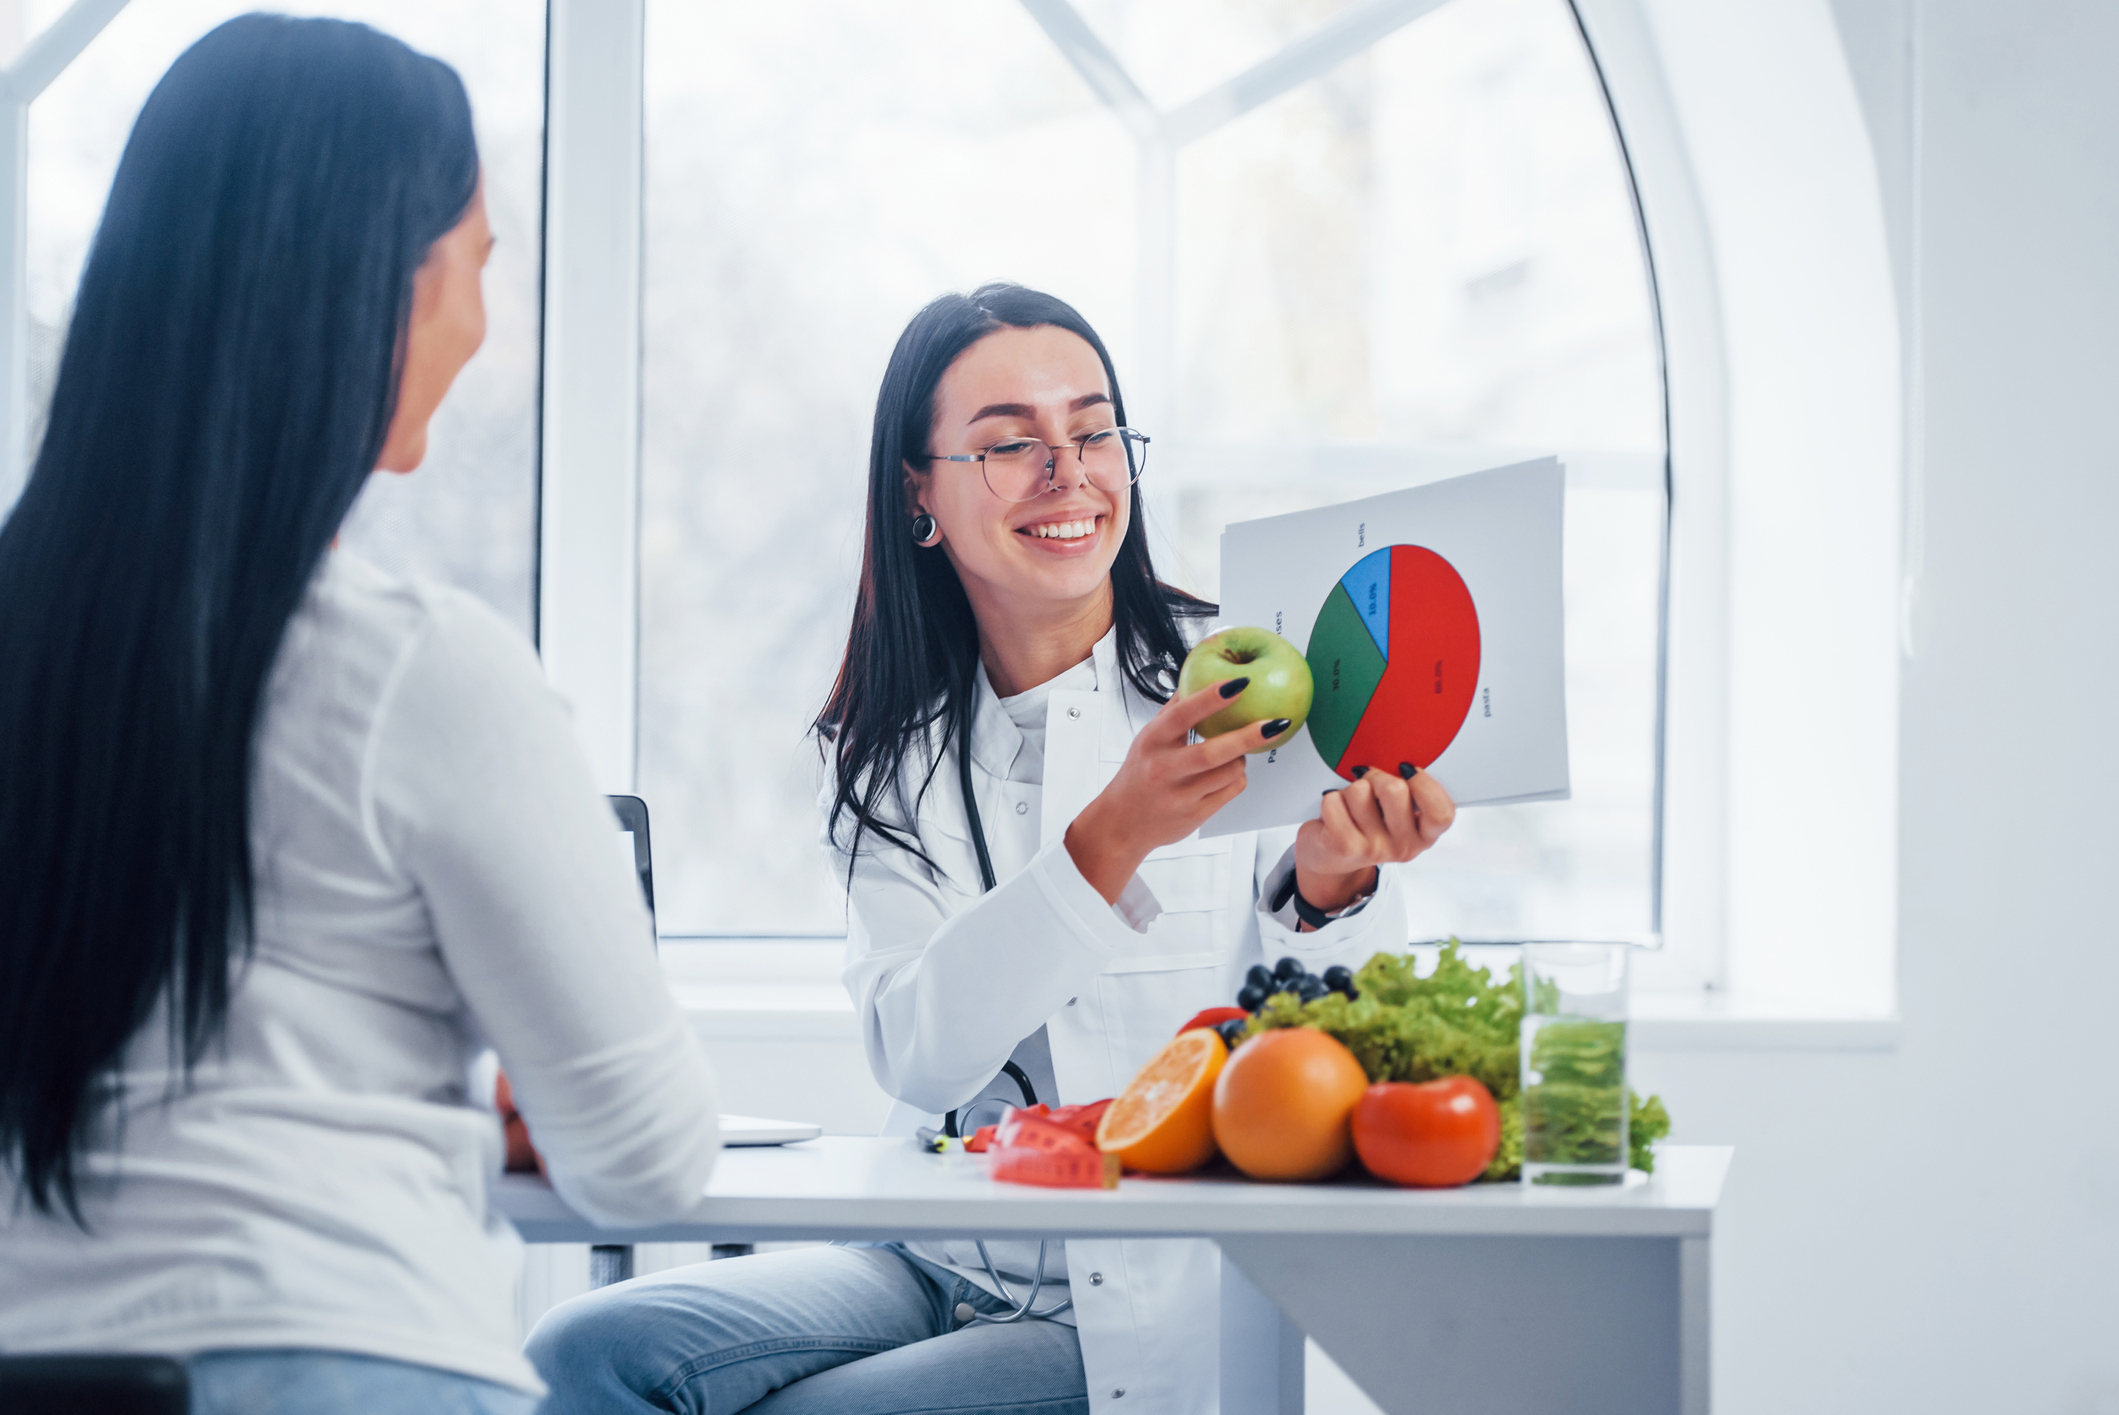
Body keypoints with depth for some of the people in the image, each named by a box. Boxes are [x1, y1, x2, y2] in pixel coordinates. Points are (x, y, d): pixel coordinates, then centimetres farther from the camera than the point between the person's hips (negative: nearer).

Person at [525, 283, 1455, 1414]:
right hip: (941, 1268, 3)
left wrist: (1330, 886, -30)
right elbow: (916, 1056, -13)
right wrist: (1107, 843, -27)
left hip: (1158, 1319, -3)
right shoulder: (889, 755, 4)